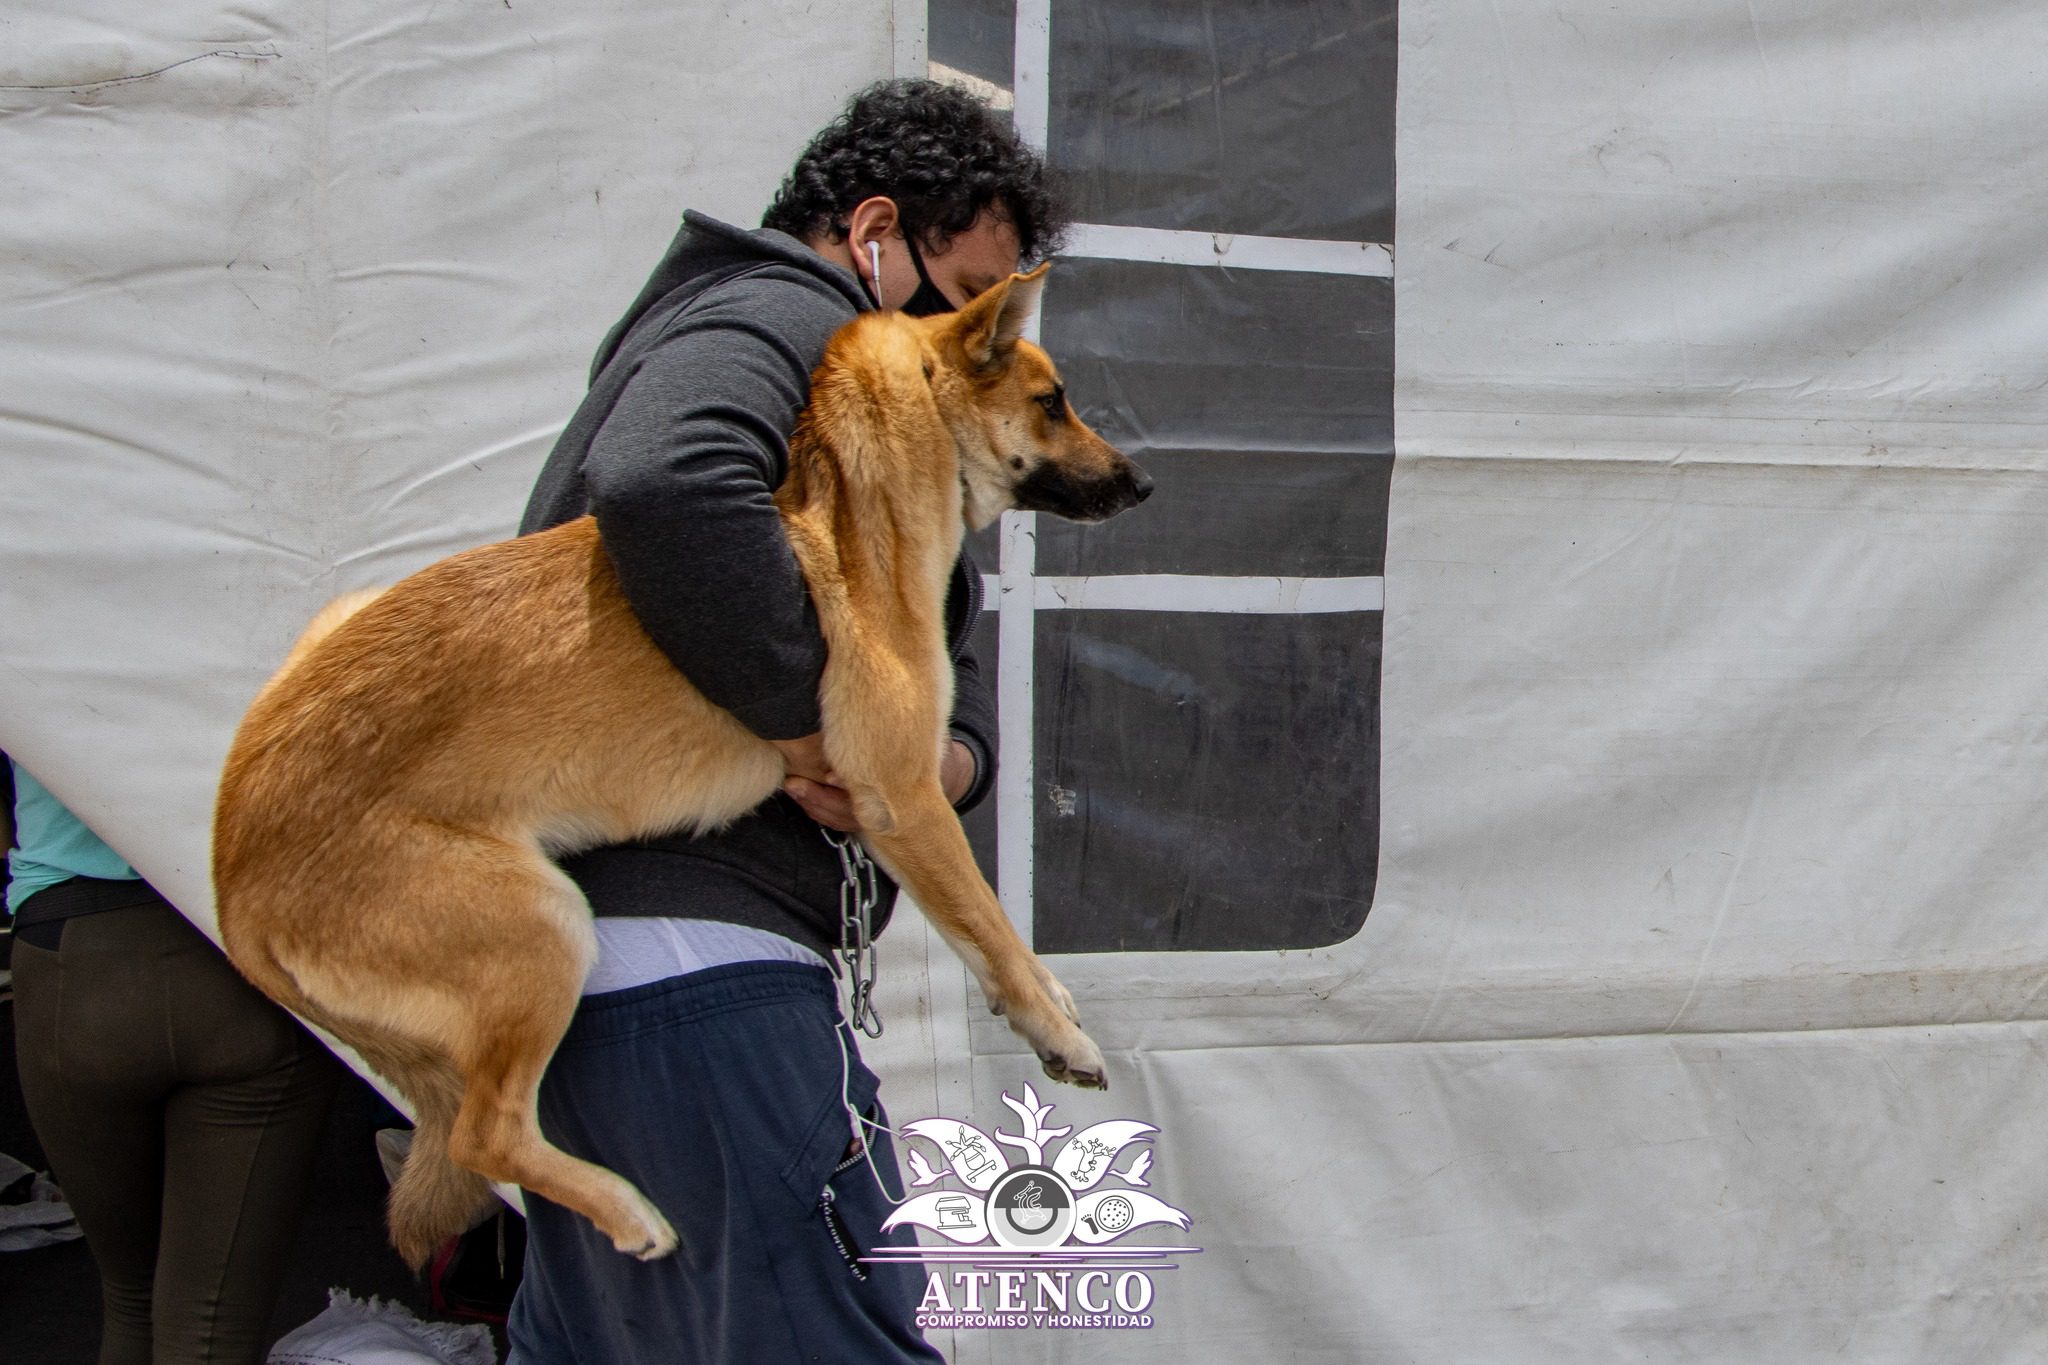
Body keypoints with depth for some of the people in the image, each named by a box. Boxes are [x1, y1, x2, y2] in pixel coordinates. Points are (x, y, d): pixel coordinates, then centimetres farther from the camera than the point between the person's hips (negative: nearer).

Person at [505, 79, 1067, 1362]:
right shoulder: (774, 318, -6)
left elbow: (949, 661, 22)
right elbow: (667, 488, -32)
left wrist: (949, 760, -1)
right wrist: (804, 717, -21)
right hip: (693, 948, -11)